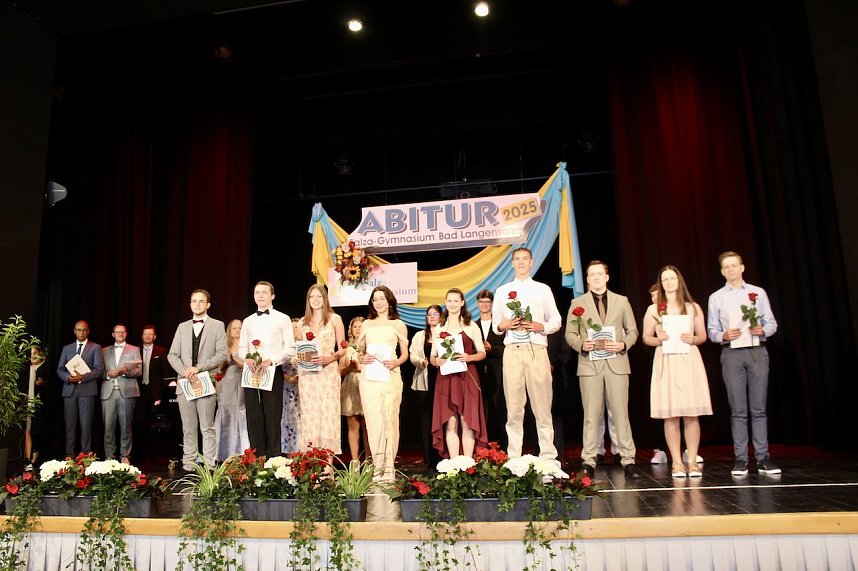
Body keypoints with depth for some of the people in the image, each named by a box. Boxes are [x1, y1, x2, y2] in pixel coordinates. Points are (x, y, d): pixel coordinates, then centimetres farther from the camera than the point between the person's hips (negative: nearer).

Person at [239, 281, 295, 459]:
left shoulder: (282, 318, 3)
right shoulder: (248, 321, 17)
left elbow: (290, 349, -2)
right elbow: (242, 347, 16)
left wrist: (271, 361, -16)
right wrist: (247, 358, -7)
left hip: (273, 371, -4)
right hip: (250, 372, 4)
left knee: (272, 417, -3)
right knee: (253, 417, 6)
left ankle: (274, 459, 2)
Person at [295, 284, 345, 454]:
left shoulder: (334, 319, 5)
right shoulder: (302, 322, 14)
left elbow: (342, 349, 4)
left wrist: (330, 358, -14)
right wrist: (299, 357, -1)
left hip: (328, 371, -3)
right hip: (307, 374, 3)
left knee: (328, 413, -7)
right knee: (309, 415, 1)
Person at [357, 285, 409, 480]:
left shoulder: (398, 325, 9)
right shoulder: (367, 324, 16)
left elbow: (405, 354, 10)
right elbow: (360, 350, 19)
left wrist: (396, 363, -10)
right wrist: (362, 358, -3)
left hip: (390, 376, -2)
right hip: (369, 377, 2)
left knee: (389, 419, -5)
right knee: (373, 420, -1)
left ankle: (388, 468, 0)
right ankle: (377, 467, 5)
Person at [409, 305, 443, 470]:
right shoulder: (419, 336, 16)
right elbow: (412, 356, 8)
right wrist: (422, 361, -12)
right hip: (425, 382, 2)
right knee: (426, 419, 0)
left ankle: (441, 459, 5)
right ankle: (429, 460, 6)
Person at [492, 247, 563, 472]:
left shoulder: (543, 289, 13)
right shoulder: (502, 291, 15)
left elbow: (556, 321, 12)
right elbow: (495, 324, 16)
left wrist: (541, 326, -7)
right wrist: (504, 325, -6)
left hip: (537, 350, -1)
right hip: (512, 350, 1)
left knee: (542, 405, -2)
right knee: (514, 407, 1)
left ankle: (548, 457, 4)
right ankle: (514, 457, 6)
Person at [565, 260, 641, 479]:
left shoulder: (622, 301, 13)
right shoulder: (577, 303, 10)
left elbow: (632, 331, 13)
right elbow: (569, 333, 7)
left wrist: (623, 345, -7)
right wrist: (581, 344, -13)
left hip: (617, 363, 1)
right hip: (589, 364, -1)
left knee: (620, 413, 0)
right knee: (591, 415, 2)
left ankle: (628, 459, 7)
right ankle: (588, 461, 7)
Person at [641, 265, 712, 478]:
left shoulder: (693, 307, 12)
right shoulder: (653, 309, 10)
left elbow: (703, 335, 13)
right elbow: (646, 337, 11)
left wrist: (693, 339, -8)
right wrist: (659, 340, -10)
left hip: (689, 360, 1)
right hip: (666, 362, -1)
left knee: (692, 414, -2)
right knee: (670, 415, -3)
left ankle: (692, 461, 6)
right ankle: (676, 462, 4)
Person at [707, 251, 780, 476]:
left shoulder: (758, 293, 10)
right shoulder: (716, 298, 9)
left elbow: (772, 323, 8)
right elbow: (712, 331, 7)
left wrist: (762, 330, -13)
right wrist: (724, 336, -14)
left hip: (757, 352, 1)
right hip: (732, 354, 0)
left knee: (759, 408, 2)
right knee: (738, 410, 1)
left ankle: (763, 458, 8)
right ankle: (740, 459, 5)